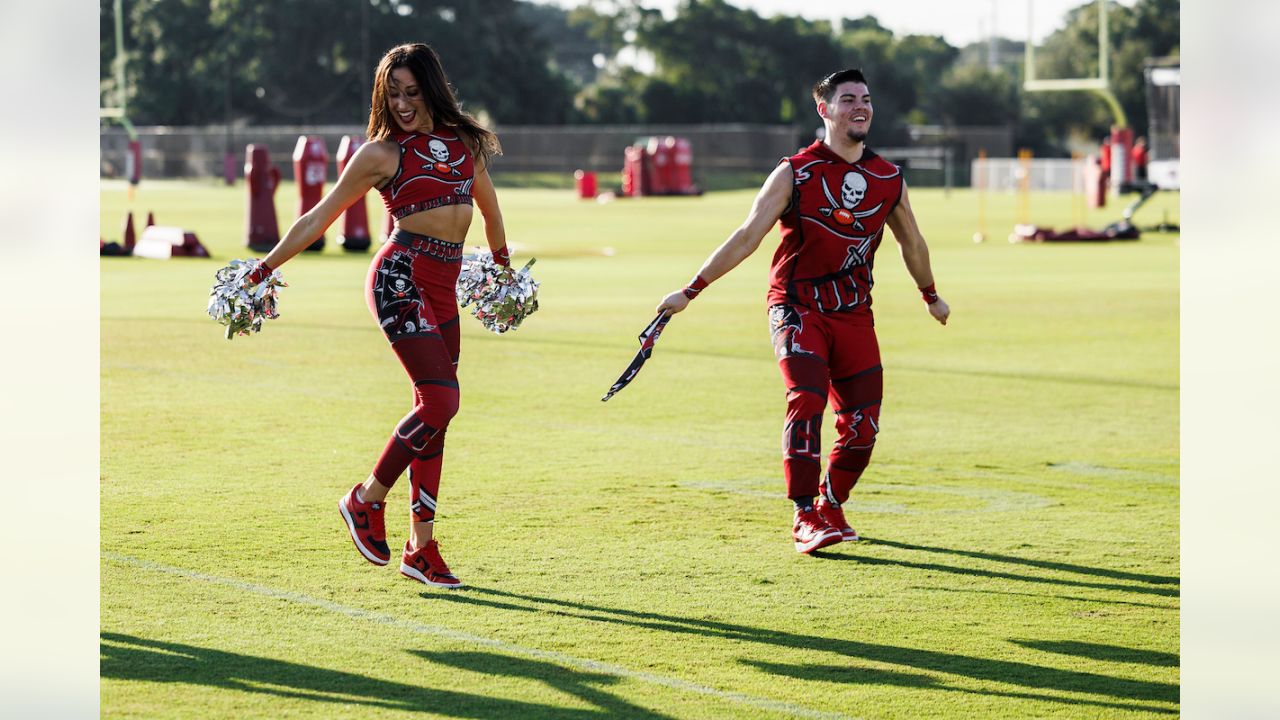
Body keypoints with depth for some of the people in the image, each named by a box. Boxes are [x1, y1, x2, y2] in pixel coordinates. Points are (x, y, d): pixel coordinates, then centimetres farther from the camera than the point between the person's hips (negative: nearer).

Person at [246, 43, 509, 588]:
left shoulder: (465, 142, 13)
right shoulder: (381, 153, 0)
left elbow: (488, 206, 31)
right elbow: (319, 218, 5)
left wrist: (503, 263, 40)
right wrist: (264, 269, 6)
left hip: (443, 288, 6)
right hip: (401, 277, -6)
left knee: (435, 410, 4)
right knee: (440, 399, -17)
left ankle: (421, 548, 7)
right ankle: (366, 501, -1)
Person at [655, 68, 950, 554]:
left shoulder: (889, 180, 7)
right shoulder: (795, 173, -5)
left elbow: (911, 242, 24)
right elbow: (747, 237, -6)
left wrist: (931, 296, 37)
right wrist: (691, 291, -12)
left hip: (855, 313, 4)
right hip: (798, 307, -4)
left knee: (863, 426, 0)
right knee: (807, 400, -23)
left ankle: (830, 507, 25)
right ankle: (805, 518, -15)